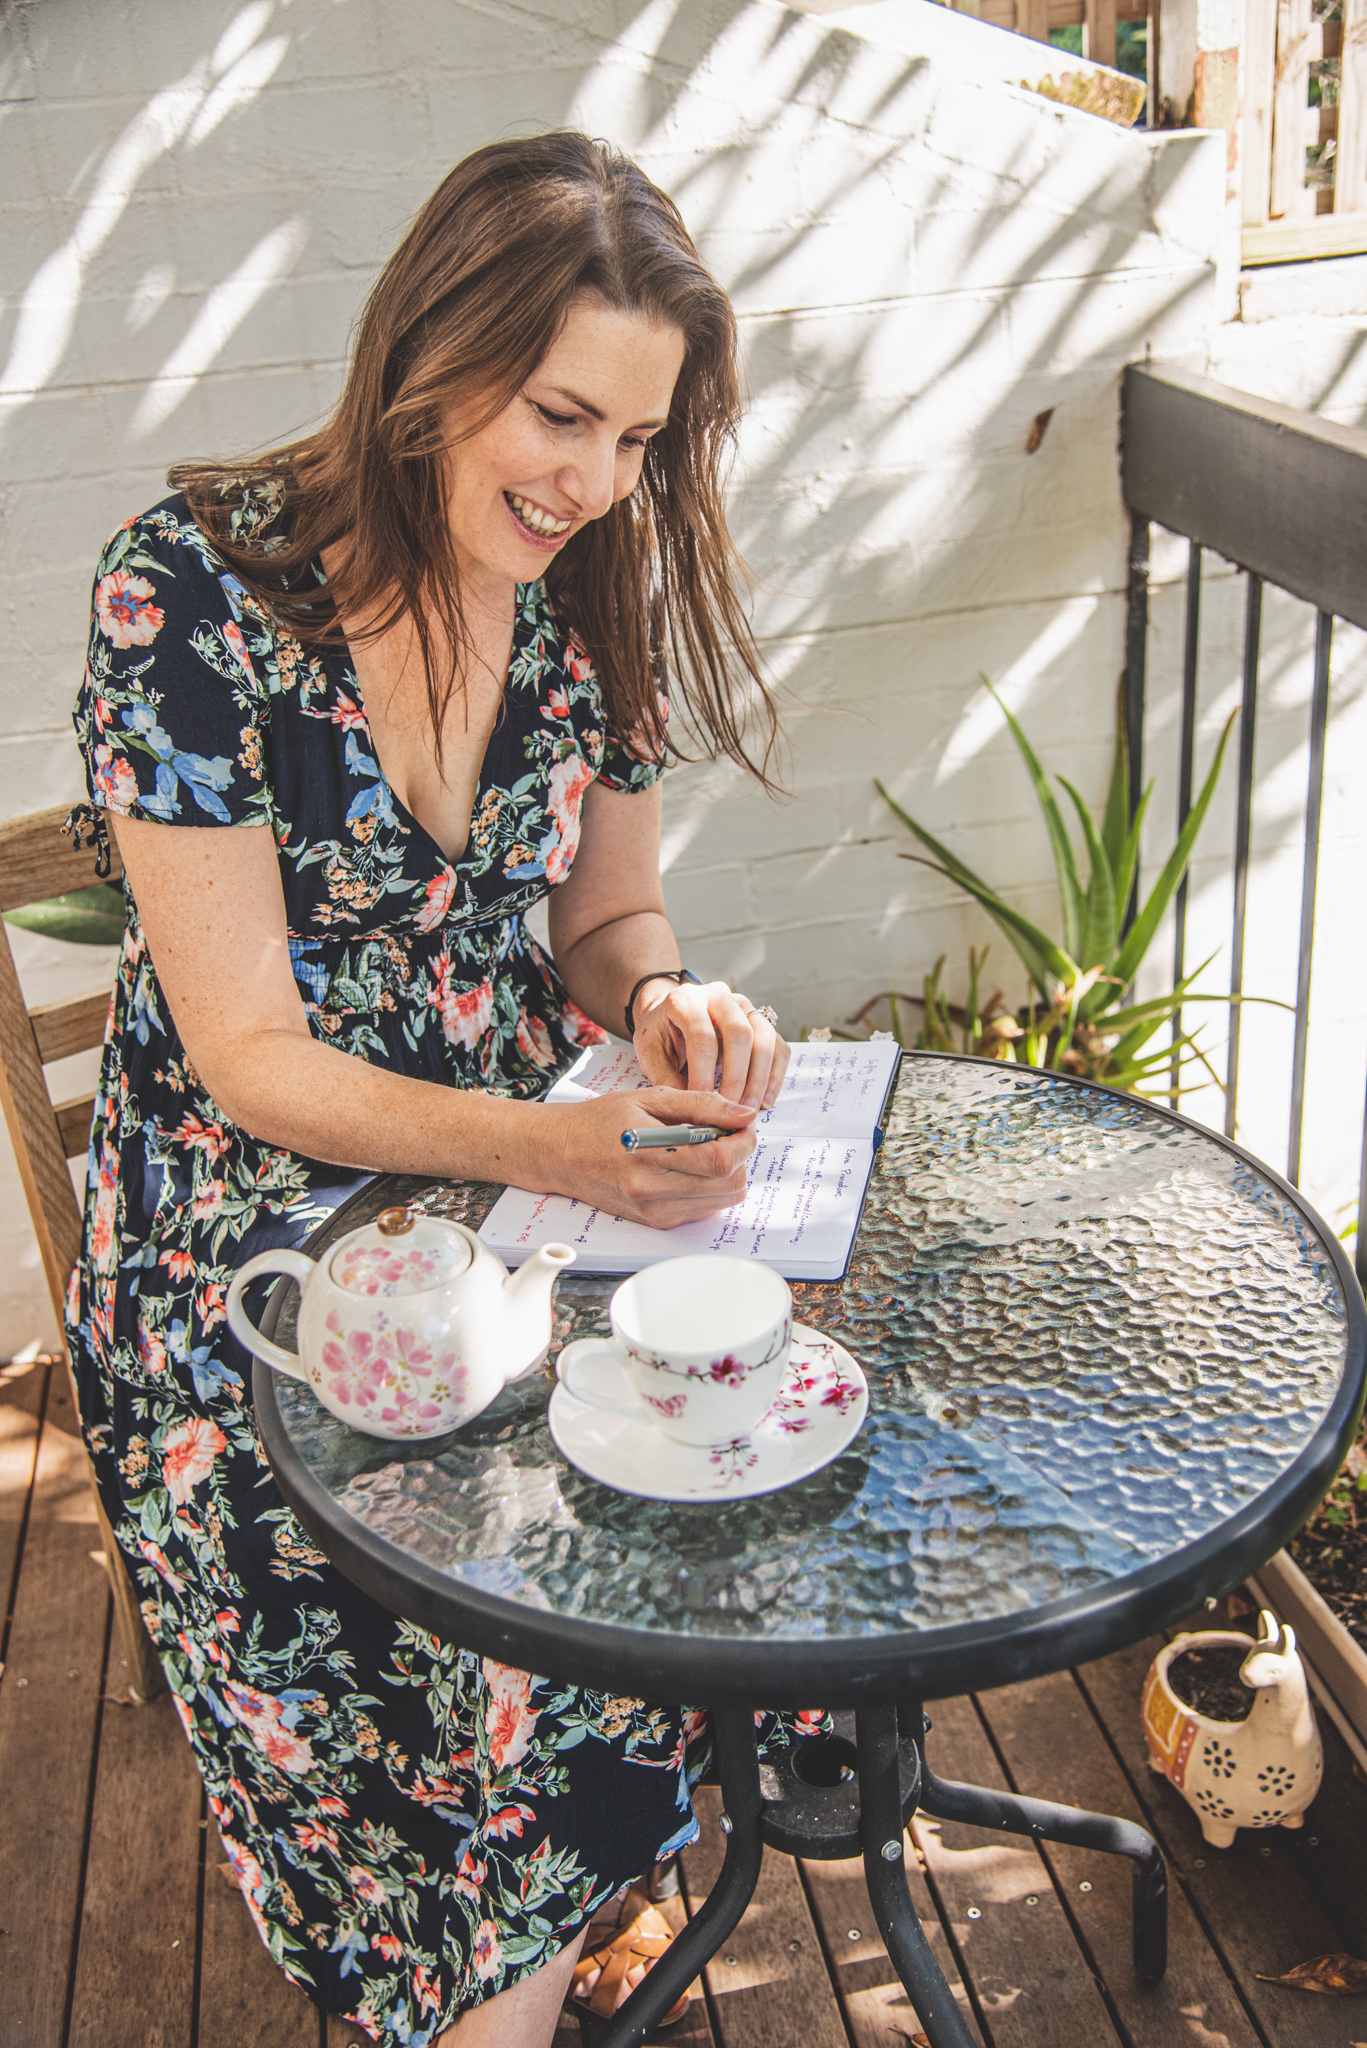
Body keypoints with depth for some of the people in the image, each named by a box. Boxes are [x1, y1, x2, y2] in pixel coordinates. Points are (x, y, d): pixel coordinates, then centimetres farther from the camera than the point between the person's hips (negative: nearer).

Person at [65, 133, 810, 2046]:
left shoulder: (589, 590, -3)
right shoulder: (192, 591, -18)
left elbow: (605, 912, 7)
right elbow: (247, 1052, -17)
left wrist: (665, 1003, -17)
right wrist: (552, 1148, -31)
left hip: (529, 1168, 4)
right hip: (248, 1236, -3)